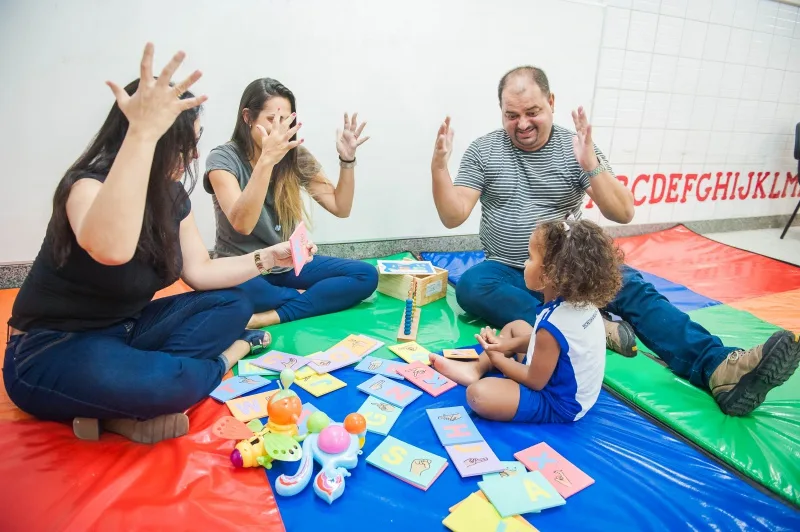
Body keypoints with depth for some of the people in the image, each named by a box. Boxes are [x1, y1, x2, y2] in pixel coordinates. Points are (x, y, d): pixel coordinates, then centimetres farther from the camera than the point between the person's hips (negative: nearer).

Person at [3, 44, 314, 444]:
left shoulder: (172, 194, 0)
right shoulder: (89, 185, -23)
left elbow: (200, 272, 5)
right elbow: (111, 250, -48)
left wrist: (268, 258, -5)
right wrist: (142, 133, -50)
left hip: (124, 331, 8)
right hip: (52, 351, -8)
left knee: (232, 305, -2)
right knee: (161, 381, -38)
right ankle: (226, 356, -4)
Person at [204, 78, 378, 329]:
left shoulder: (296, 156, 0)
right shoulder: (223, 158, -12)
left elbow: (340, 208, 2)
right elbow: (242, 224, -28)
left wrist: (347, 159, -13)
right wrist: (267, 160, -37)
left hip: (289, 264, 4)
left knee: (366, 275, -15)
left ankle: (272, 316, -22)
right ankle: (306, 298, -12)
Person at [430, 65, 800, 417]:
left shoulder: (575, 147, -2)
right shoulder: (483, 150, -2)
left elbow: (623, 214, -9)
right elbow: (453, 217, -9)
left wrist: (590, 164, -24)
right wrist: (439, 164, -24)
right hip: (510, 273, 0)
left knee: (632, 287, -25)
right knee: (471, 285, -32)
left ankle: (719, 369, -41)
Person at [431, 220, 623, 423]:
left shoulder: (554, 323, -35)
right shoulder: (581, 301, -9)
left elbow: (535, 381, -23)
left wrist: (497, 358, -9)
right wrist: (507, 344, -1)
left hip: (558, 402, -9)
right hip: (567, 382, 10)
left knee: (478, 393, -26)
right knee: (515, 326, 20)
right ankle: (476, 368, 15)